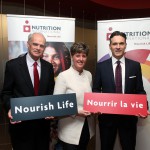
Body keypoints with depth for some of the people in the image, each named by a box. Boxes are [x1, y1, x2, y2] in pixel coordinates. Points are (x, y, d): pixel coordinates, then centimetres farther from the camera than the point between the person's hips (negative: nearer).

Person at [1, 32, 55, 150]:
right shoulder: (13, 65, -6)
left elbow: (51, 93, 8)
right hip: (21, 123, -3)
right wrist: (10, 109, -19)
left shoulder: (48, 67, 4)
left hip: (43, 122, 3)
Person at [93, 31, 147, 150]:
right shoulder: (101, 66, -1)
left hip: (129, 116, 1)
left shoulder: (135, 65, 1)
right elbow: (96, 89, 3)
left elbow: (140, 91, 3)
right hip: (107, 115, 0)